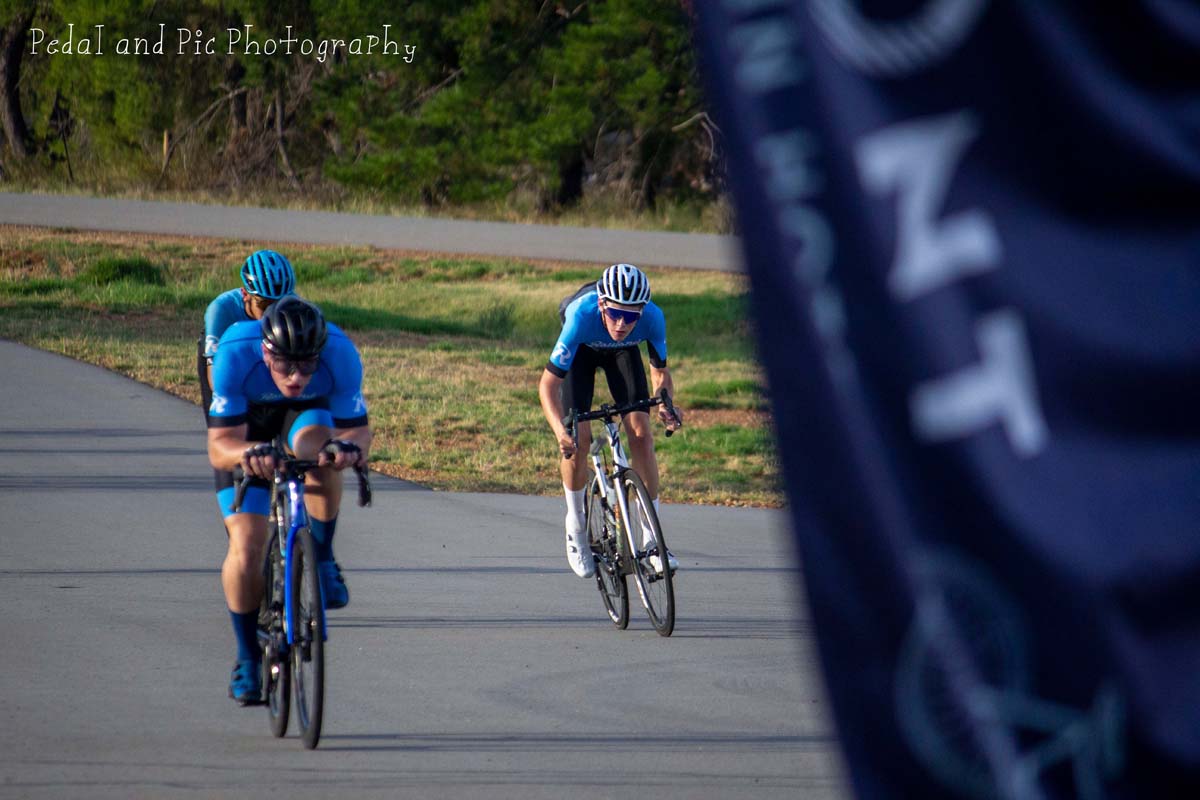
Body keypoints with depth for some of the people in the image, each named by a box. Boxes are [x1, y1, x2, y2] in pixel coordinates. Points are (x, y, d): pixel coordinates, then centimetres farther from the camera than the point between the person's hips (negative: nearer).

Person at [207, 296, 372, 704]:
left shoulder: (340, 354, -34)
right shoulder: (236, 354, -38)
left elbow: (357, 429, -27)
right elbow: (219, 447, -37)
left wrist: (351, 446, -51)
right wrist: (248, 453, -59)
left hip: (305, 414, 1)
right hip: (244, 430, -1)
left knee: (318, 446, -37)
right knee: (247, 546, -15)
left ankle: (322, 560, -16)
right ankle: (248, 658, 5)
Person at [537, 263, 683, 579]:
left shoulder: (652, 318, -36)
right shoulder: (582, 315, -43)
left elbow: (660, 372, -17)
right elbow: (548, 383, -39)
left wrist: (665, 405, -39)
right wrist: (561, 432, -54)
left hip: (622, 352, 2)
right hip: (582, 350, -2)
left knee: (641, 435, -13)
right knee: (578, 439, -16)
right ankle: (575, 527, 8)